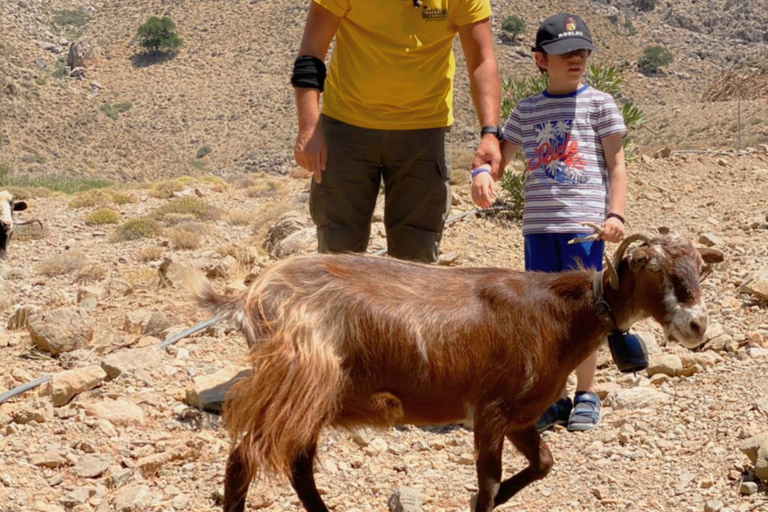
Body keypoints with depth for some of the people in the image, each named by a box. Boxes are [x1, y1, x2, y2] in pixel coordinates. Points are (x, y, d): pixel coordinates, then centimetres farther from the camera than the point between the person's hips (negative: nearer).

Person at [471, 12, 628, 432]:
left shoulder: (599, 105, 3)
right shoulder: (527, 111, 12)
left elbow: (616, 165, 2)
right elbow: (501, 155, 14)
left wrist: (615, 214, -9)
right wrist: (483, 173, -9)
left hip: (585, 223, -3)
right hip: (539, 225, 3)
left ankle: (586, 396, 12)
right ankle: (554, 398, 15)